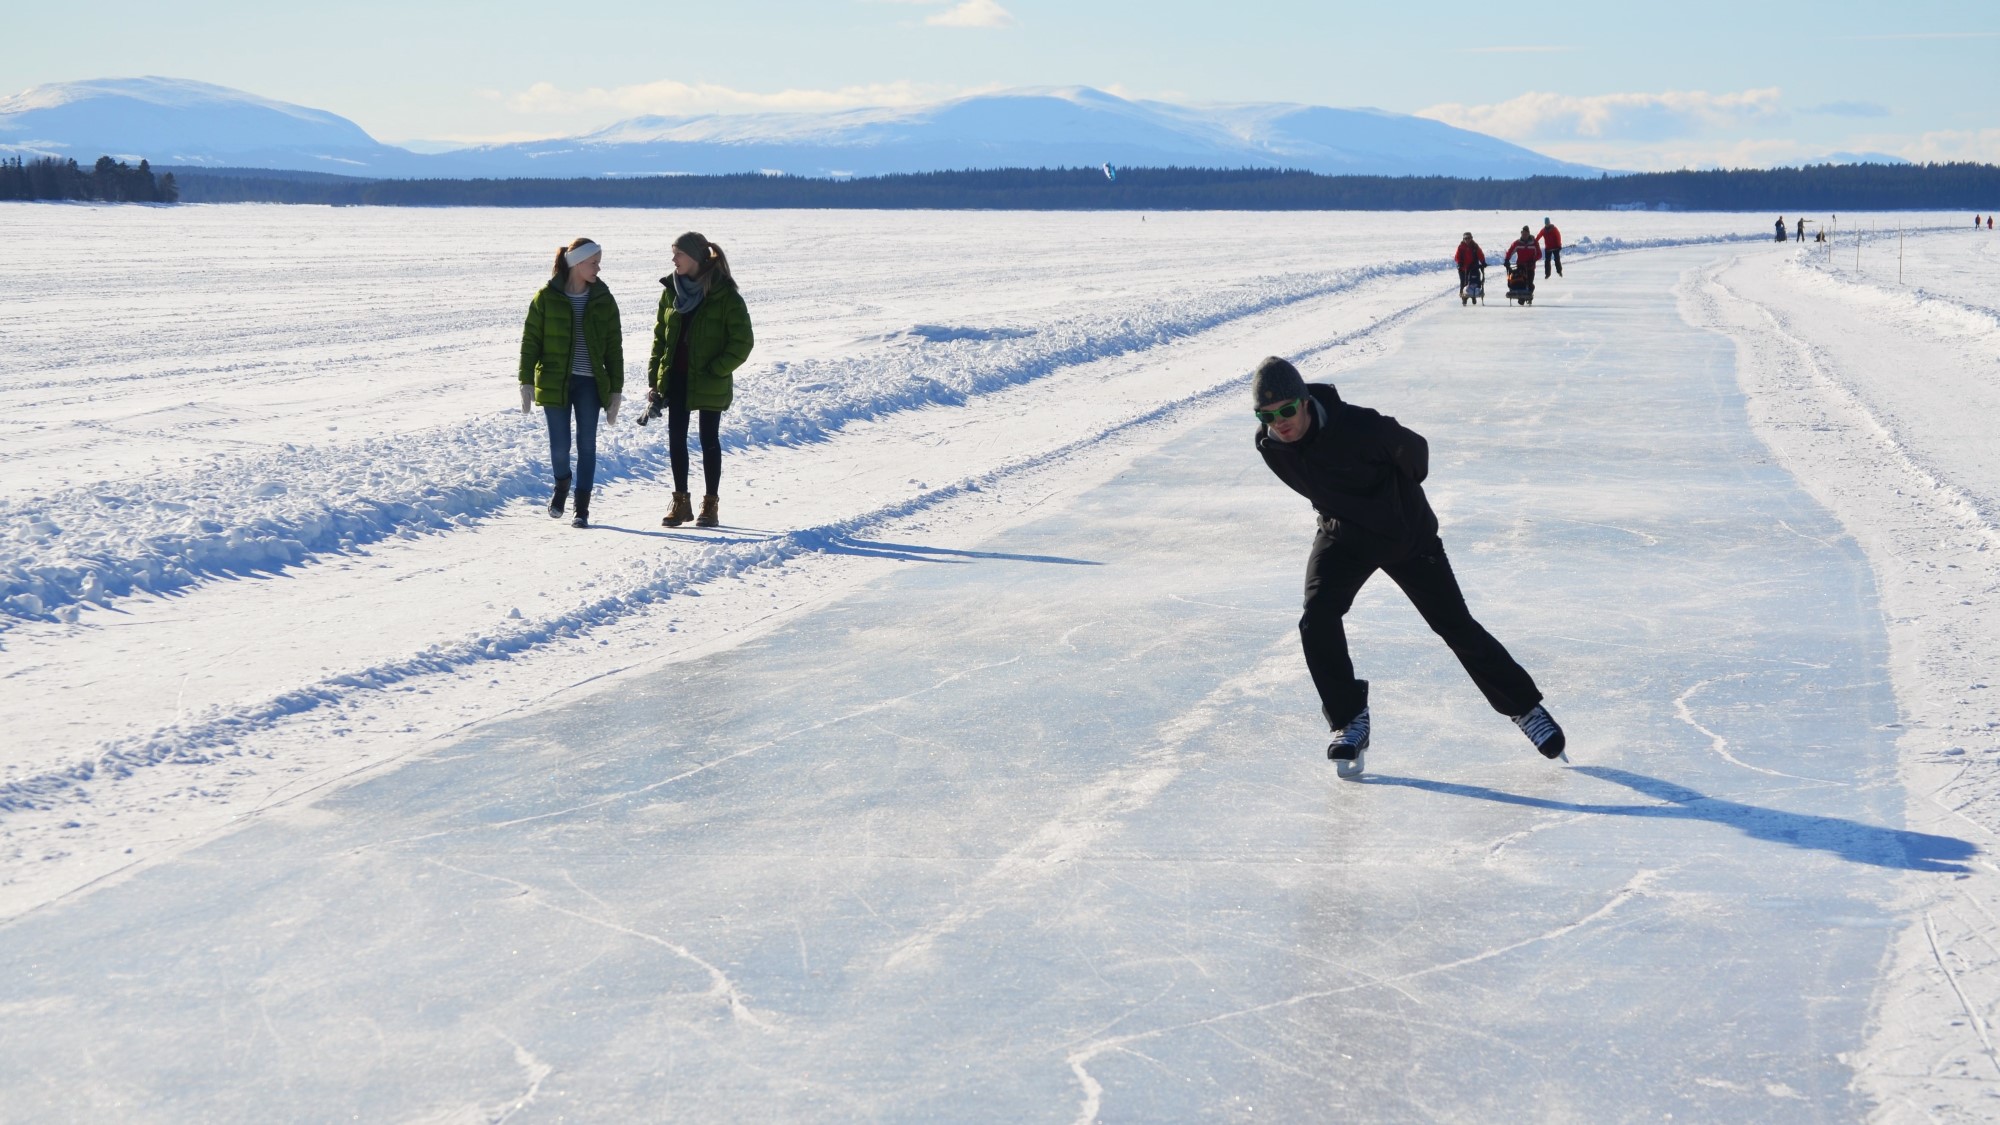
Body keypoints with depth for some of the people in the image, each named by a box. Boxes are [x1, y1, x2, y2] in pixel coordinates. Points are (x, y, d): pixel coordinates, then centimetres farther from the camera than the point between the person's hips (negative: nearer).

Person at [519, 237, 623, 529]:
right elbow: (530, 341, 0)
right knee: (560, 445, 0)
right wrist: (526, 382, -5)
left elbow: (614, 348, 5)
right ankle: (562, 485, 31)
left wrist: (616, 390, 2)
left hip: (590, 383, 2)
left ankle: (582, 508, 9)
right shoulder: (547, 297, -3)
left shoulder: (603, 300, 3)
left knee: (587, 444, 0)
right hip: (554, 382, -1)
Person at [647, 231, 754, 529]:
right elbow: (660, 336, 9)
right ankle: (680, 503, 18)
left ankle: (711, 505, 14)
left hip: (709, 383, -5)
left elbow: (742, 342, -12)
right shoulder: (672, 290, 5)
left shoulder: (724, 295, -12)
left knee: (709, 441, 4)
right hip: (675, 379, 5)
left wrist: (715, 371, -16)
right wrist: (655, 381, 4)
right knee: (676, 439, 7)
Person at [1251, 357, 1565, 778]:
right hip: (1343, 534, 4)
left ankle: (1525, 707, 18)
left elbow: (1414, 448, -14)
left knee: (1455, 624, 2)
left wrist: (1399, 497, 2)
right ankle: (1350, 720, -1)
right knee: (1316, 620, -18)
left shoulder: (1358, 427, -33)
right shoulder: (1269, 446, -16)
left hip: (1404, 533, -3)